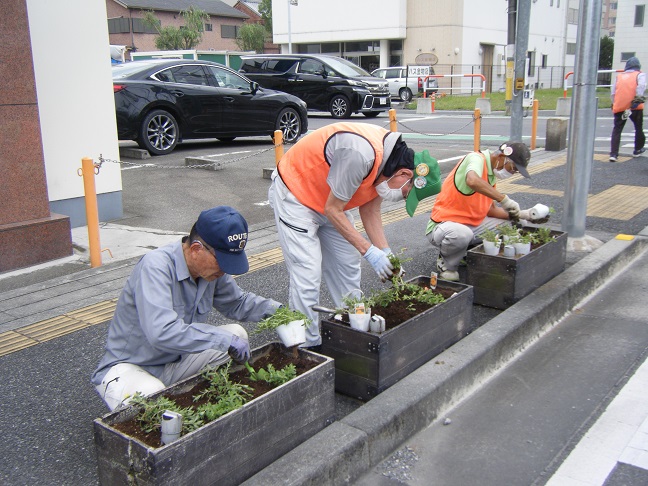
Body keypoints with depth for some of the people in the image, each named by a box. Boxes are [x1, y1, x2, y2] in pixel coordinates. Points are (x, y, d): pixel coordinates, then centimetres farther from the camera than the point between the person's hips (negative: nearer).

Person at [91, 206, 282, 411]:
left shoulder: (212, 266, -7)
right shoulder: (155, 267, -29)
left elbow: (237, 302, 13)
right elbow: (162, 332, -42)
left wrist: (277, 310, -6)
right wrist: (225, 340, -38)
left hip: (175, 363, 7)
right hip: (129, 367, -6)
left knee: (237, 333, -10)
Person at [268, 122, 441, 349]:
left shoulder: (390, 155, -7)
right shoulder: (361, 154, -36)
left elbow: (370, 209, 1)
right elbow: (332, 210, -27)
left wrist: (385, 253, -7)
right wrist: (369, 251, -24)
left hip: (327, 198, 9)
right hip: (293, 194, -9)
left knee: (347, 267, 10)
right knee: (307, 275, -13)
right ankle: (307, 345, -3)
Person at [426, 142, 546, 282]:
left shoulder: (491, 172, 11)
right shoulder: (476, 159, -15)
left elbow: (491, 210, 13)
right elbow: (472, 181, -40)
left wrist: (520, 214, 2)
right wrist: (504, 199, -35)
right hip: (444, 226, -9)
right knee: (462, 234, -40)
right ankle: (446, 264, -7)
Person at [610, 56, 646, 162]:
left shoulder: (619, 76, 19)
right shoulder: (640, 75, 9)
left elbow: (613, 93, 13)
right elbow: (641, 86, -11)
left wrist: (614, 104, 18)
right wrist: (638, 97, -18)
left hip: (619, 107, 2)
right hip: (635, 106, -2)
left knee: (617, 129, 5)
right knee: (638, 127, 17)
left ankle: (613, 154, -8)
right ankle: (637, 150, 31)